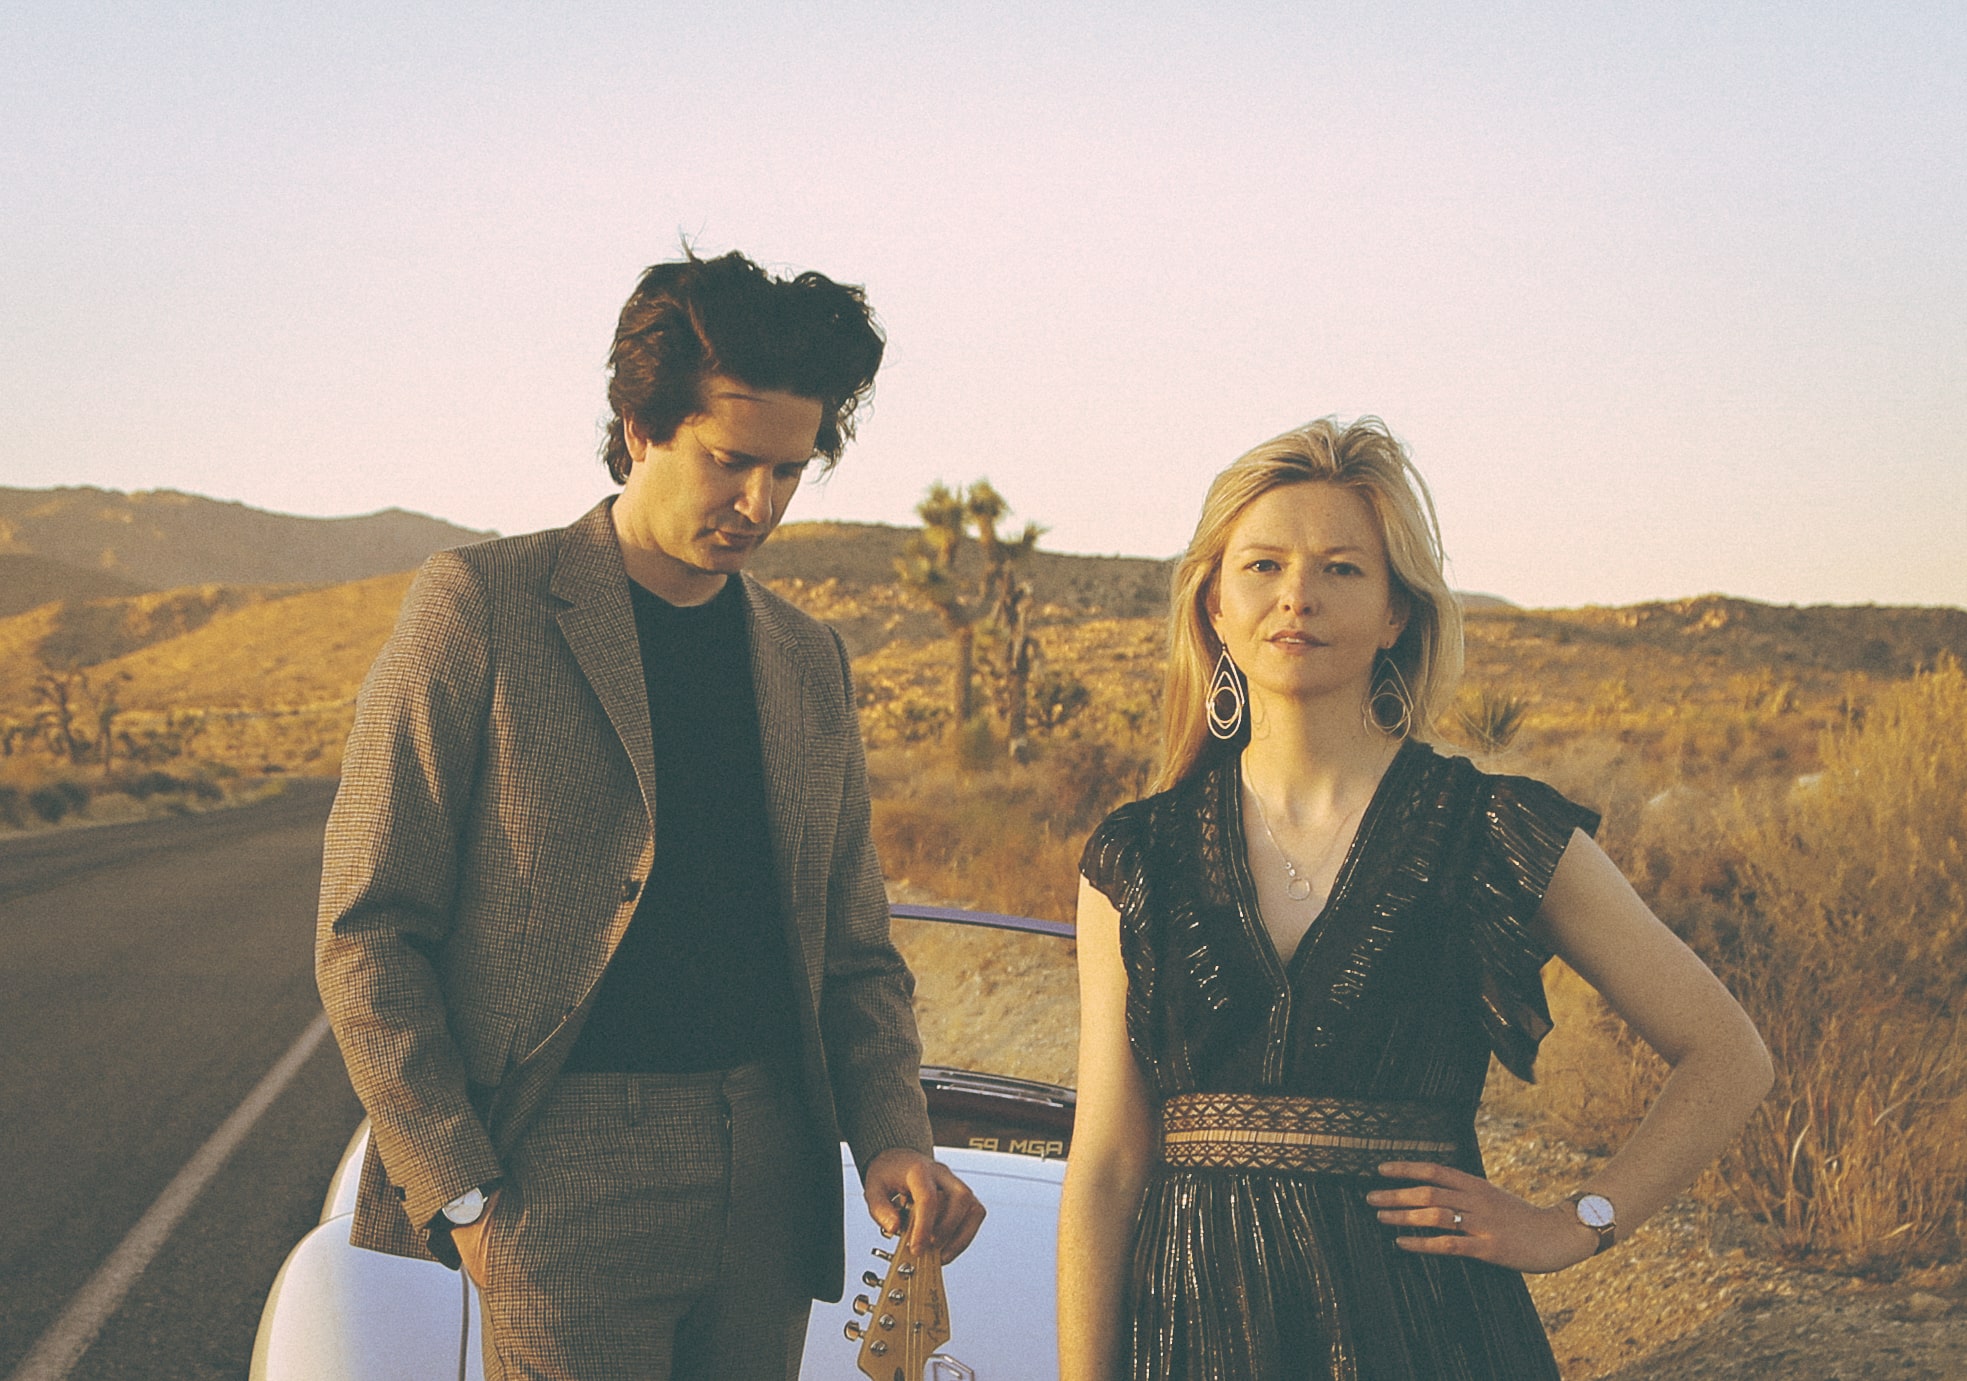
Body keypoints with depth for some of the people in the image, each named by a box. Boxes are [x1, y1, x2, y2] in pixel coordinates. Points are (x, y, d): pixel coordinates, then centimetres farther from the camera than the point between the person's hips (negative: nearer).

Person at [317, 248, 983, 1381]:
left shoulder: (810, 661, 13)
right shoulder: (479, 606, -3)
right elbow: (367, 935, -5)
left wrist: (893, 1140, -1)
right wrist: (459, 1193, -10)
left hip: (771, 1169, 5)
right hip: (566, 1169, -5)